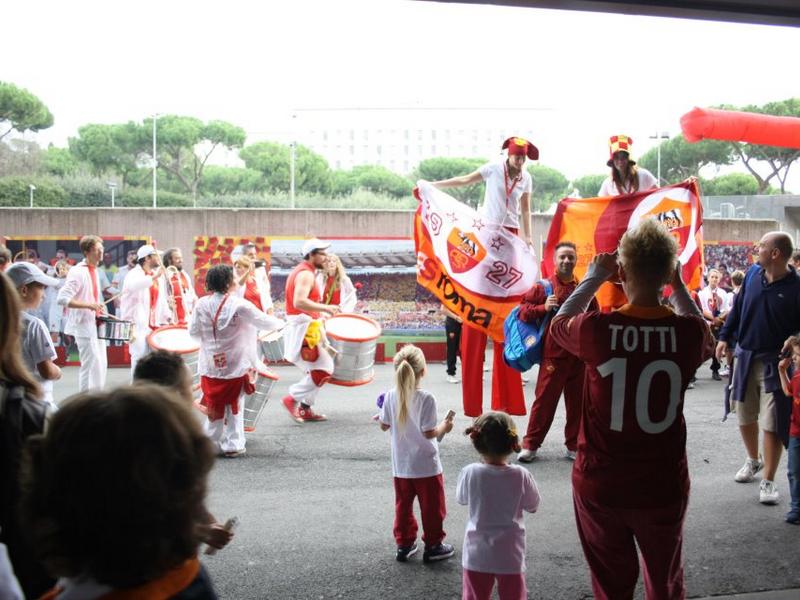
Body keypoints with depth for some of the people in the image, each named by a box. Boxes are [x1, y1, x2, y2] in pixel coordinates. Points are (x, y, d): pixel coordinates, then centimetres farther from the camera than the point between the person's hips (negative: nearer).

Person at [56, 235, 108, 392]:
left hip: (96, 324, 9)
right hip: (84, 325, -9)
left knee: (100, 365, 13)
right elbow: (62, 298, -24)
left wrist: (100, 310, 10)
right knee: (91, 366, -7)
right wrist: (89, 305, -28)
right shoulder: (77, 272, -17)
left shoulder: (95, 271, 12)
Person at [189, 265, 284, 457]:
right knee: (234, 405, 10)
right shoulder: (239, 305, -14)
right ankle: (232, 445, 13)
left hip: (211, 364, 3)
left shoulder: (202, 304, -4)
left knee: (214, 405, 15)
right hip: (235, 365, -3)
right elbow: (264, 322, -6)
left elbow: (193, 331, 3)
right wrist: (280, 323, 14)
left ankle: (212, 443, 22)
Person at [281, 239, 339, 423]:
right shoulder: (306, 274, -15)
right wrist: (325, 308, -28)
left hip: (302, 326, 11)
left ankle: (305, 409, 18)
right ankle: (292, 399, -5)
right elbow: (299, 302, -30)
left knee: (316, 369, 16)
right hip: (302, 327, -11)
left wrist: (320, 311, 15)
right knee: (324, 369, -11)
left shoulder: (301, 271, 17)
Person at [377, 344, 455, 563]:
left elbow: (384, 425, 2)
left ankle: (404, 544, 26)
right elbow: (428, 432, -22)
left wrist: (381, 416, 22)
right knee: (432, 506, 12)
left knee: (403, 505, 18)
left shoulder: (390, 396, -8)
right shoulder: (426, 398, -21)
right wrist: (443, 427, -3)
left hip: (400, 465, 4)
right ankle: (433, 545, 22)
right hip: (426, 465, -4)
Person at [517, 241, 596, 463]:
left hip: (580, 356, 4)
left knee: (577, 401, 9)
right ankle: (530, 444, 10)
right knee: (545, 400, 0)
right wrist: (543, 308, -17)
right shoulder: (543, 287, 0)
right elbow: (522, 311, -3)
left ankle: (573, 446, 21)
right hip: (553, 355, -4)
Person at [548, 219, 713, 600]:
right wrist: (679, 287, 10)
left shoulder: (596, 330, -19)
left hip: (600, 483, -1)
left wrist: (594, 277, 12)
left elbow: (559, 323, 6)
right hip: (664, 485, 1)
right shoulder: (688, 332, -15)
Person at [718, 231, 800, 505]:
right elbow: (738, 306, 11)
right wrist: (725, 336, 10)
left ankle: (768, 481, 11)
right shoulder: (752, 273, 0)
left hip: (775, 362, -5)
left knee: (771, 424, -2)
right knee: (745, 416, 17)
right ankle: (753, 460, 41)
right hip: (745, 356, 5)